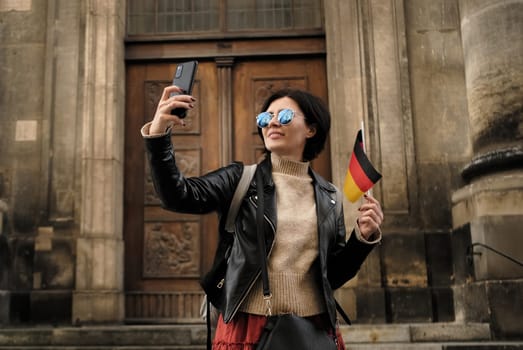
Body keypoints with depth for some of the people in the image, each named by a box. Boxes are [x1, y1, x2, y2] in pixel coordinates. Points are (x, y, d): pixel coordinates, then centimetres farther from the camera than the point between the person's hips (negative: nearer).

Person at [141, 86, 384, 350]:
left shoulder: (328, 197, 6)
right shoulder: (240, 180, 0)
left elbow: (333, 275, 9)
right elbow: (177, 196, -16)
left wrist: (363, 237, -6)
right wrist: (158, 134, -29)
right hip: (246, 328, -2)